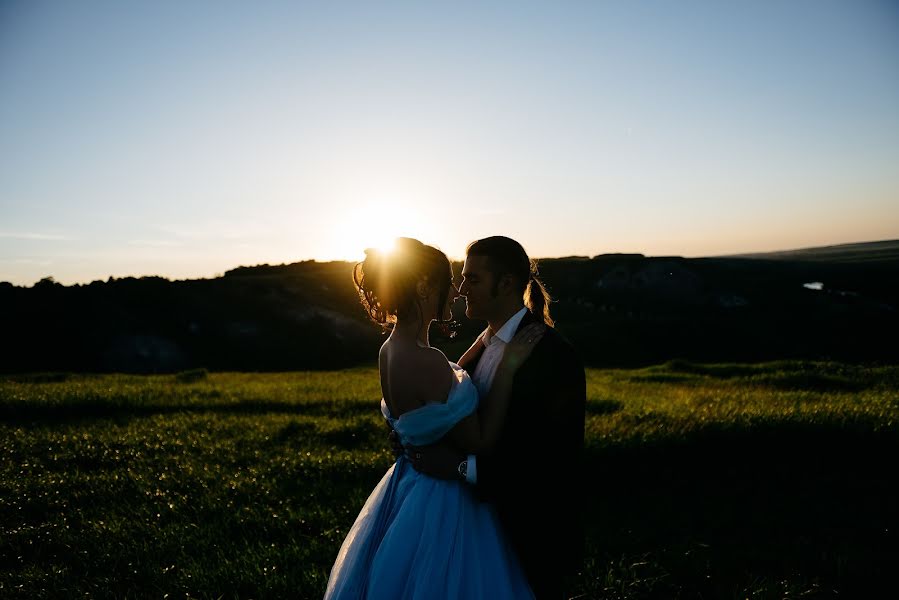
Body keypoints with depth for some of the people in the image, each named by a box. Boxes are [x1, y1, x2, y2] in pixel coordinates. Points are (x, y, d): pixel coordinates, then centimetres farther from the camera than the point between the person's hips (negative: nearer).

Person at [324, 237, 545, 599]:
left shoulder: (390, 349, -2)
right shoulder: (426, 362, -29)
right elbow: (480, 443, -23)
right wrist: (507, 368, -20)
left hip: (409, 487, 9)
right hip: (443, 505, -9)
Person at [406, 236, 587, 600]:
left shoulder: (552, 354, -22)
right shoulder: (485, 343, 5)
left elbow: (558, 458, -27)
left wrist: (463, 466, -29)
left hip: (533, 532, -7)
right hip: (488, 514, 7)